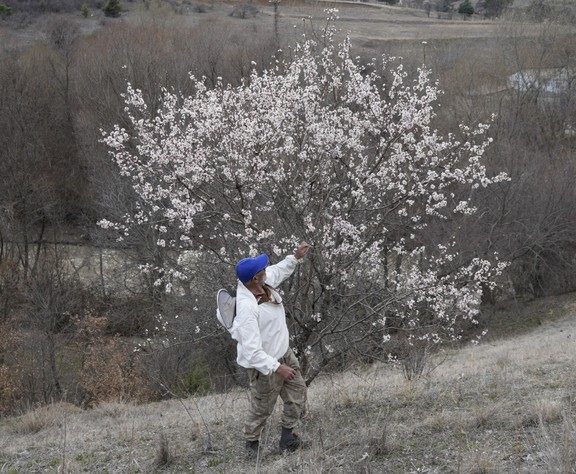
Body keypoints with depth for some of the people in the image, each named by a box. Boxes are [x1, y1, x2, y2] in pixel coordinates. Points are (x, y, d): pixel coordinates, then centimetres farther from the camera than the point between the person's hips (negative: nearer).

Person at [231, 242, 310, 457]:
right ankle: (252, 443, 38)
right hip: (265, 363, -8)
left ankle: (287, 438, 34)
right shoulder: (247, 309, -37)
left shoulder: (265, 282, -12)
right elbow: (252, 351, -35)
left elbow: (277, 271, 17)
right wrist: (277, 367, -31)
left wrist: (296, 257, 12)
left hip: (284, 353, 8)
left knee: (297, 395, 17)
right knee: (262, 407, 13)